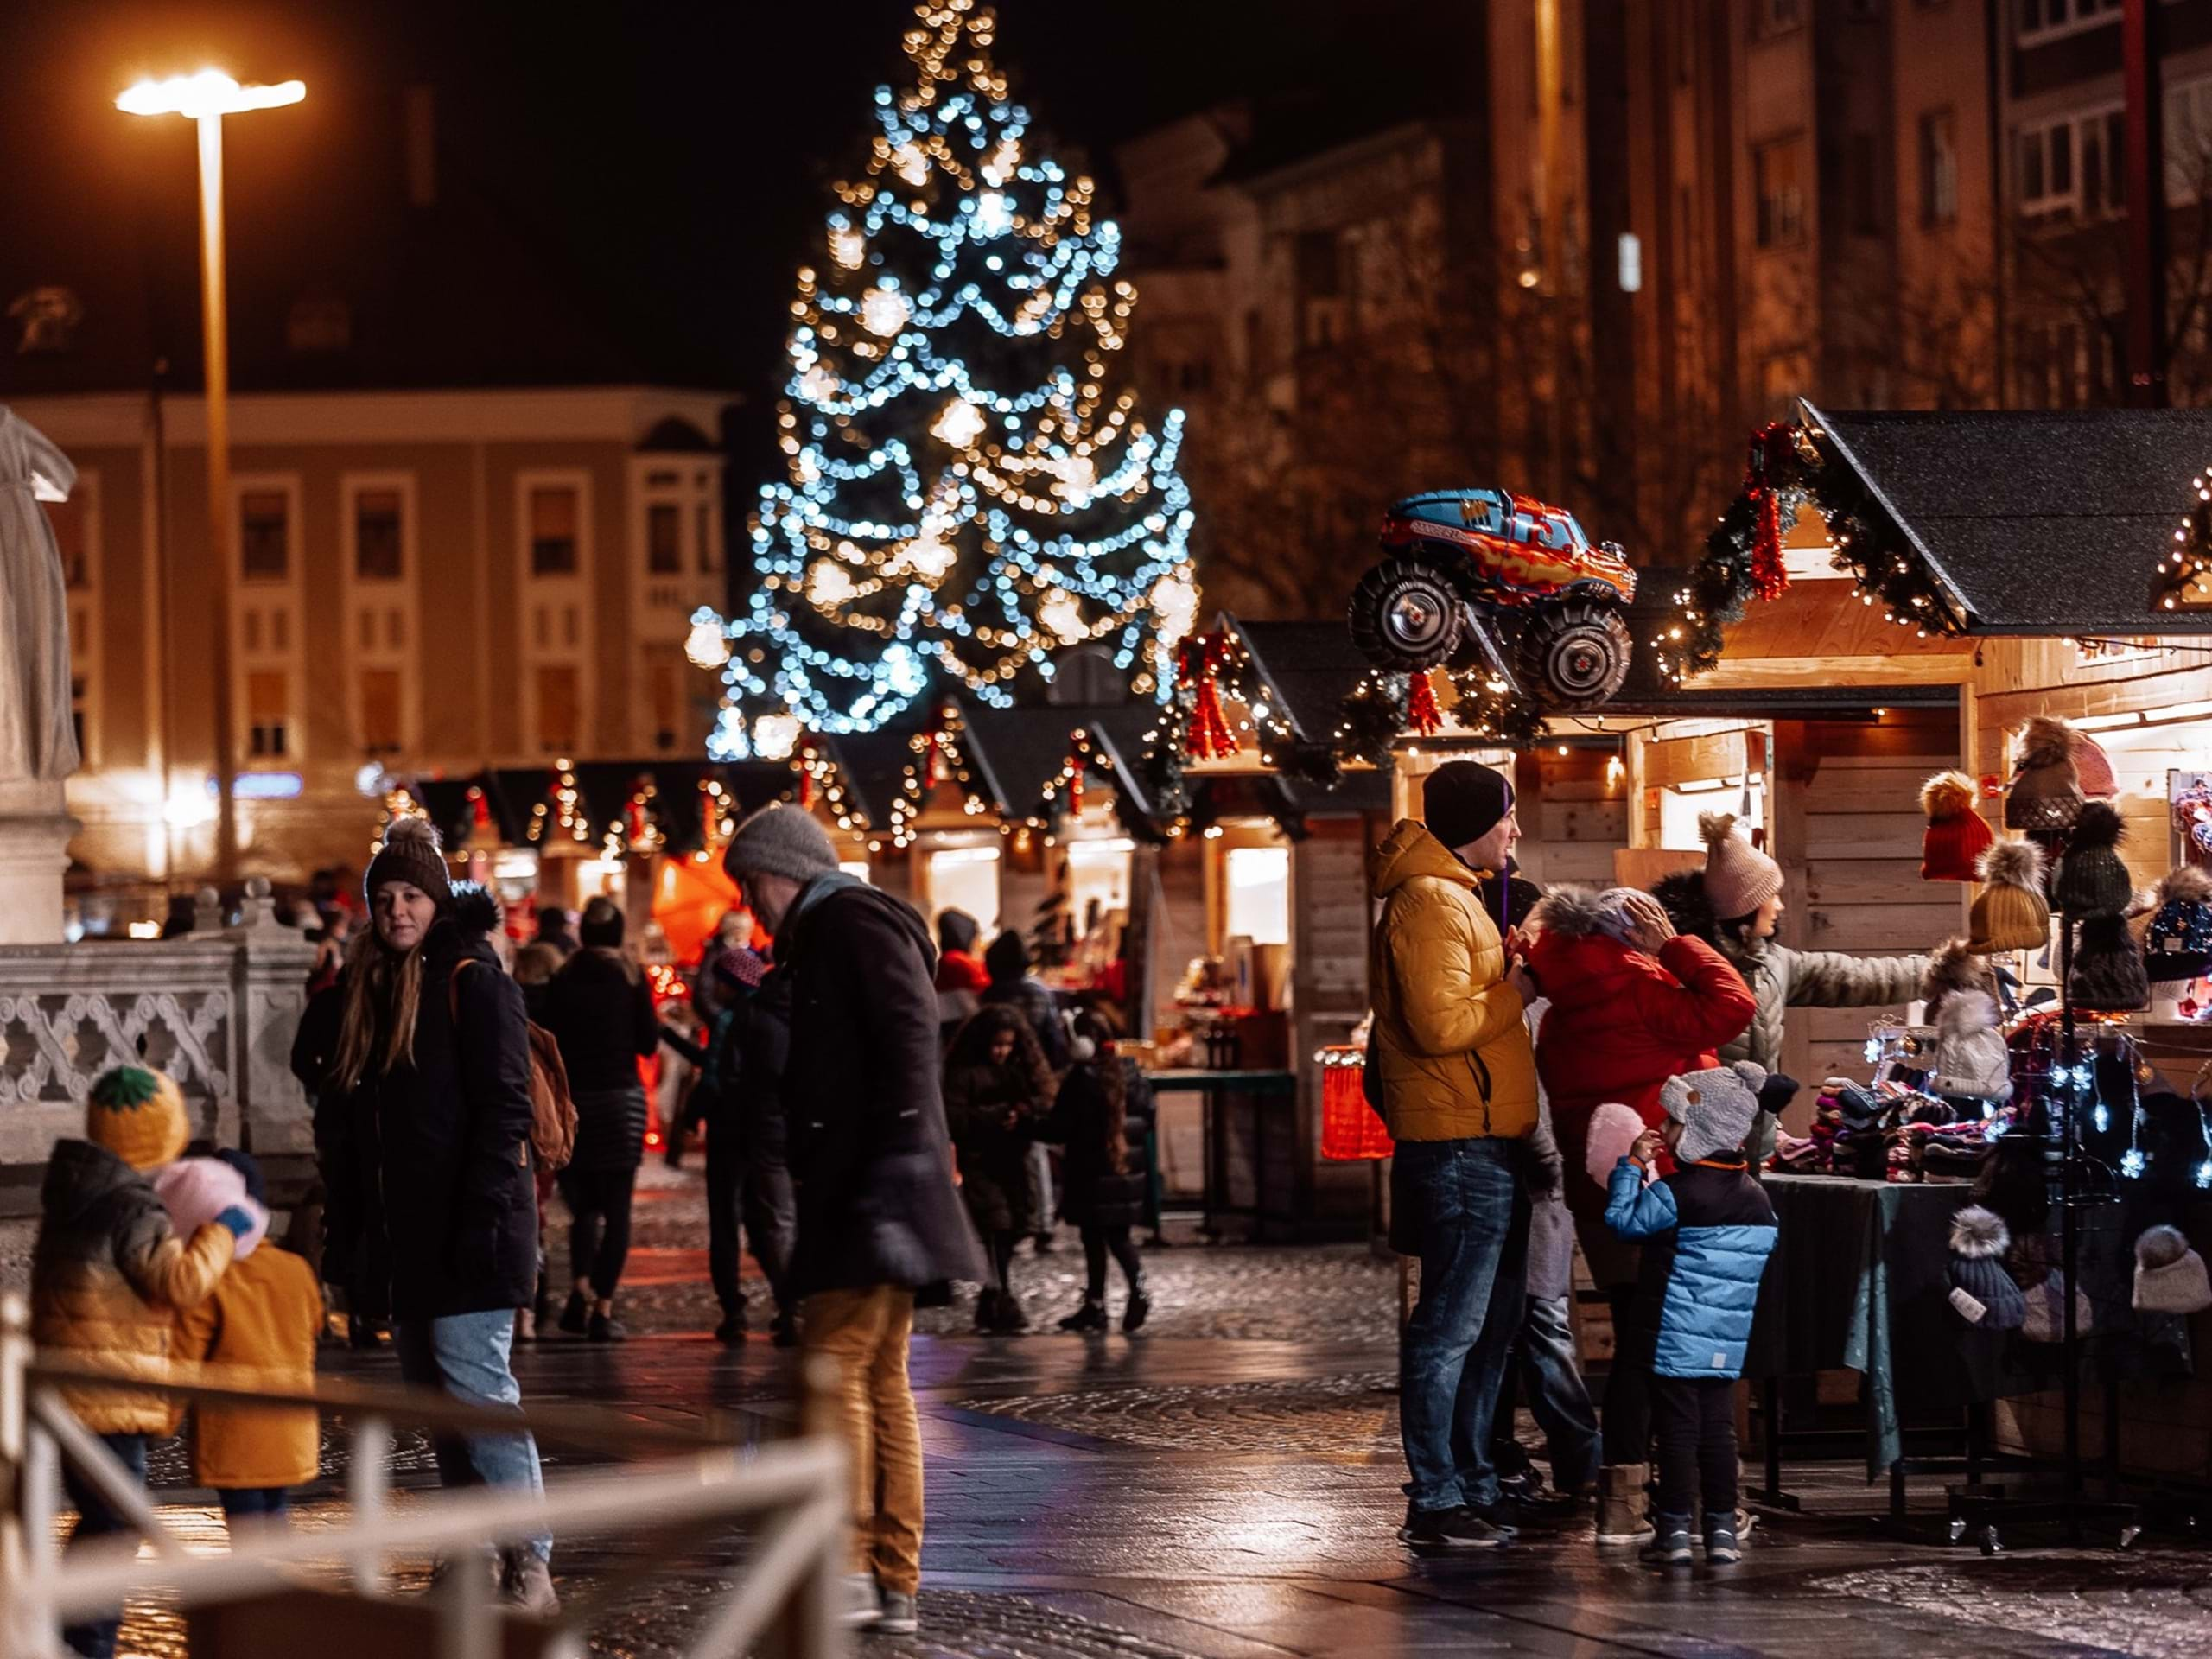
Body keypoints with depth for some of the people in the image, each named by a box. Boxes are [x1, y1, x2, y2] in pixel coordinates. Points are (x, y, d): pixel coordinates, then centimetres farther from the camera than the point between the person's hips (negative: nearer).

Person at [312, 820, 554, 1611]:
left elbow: (504, 1108, -14)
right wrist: (347, 1222, 14)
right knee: (433, 1395, 9)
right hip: (400, 1234, 8)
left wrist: (482, 1217, -21)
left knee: (476, 1385, -14)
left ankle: (529, 1566, -14)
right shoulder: (369, 990, 16)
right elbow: (350, 1119, 20)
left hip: (466, 1229, -8)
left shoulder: (474, 982, -7)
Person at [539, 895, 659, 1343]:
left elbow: (550, 1041, -1)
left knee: (584, 1204, 13)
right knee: (617, 1207, 2)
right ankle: (603, 1308, -5)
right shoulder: (630, 977, -3)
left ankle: (581, 1289, -8)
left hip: (573, 1099, 2)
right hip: (622, 1099, -2)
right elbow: (649, 1041, -2)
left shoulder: (563, 980, 1)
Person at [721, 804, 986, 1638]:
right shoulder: (820, 937, 23)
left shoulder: (857, 922, -8)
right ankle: (895, 1585, 11)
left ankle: (845, 1567, -17)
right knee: (881, 1379, 9)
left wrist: (898, 1163, -24)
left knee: (837, 1364, -13)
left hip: (875, 1194, -11)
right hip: (852, 1198, 11)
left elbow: (908, 1041, -19)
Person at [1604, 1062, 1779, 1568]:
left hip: (1675, 1339, -5)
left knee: (1678, 1430, -1)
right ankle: (1722, 1529, 9)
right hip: (1729, 1344, 5)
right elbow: (1766, 1251, 14)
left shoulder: (1674, 1194, -15)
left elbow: (1623, 1219, -10)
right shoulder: (1757, 1198, 5)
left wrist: (1633, 1165, -2)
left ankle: (1675, 1528, 0)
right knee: (1718, 1428, 9)